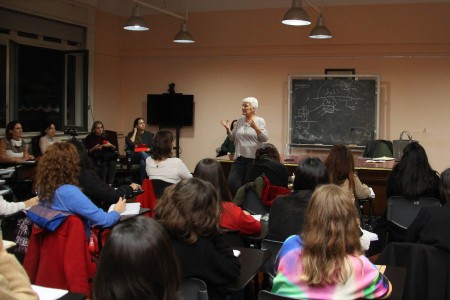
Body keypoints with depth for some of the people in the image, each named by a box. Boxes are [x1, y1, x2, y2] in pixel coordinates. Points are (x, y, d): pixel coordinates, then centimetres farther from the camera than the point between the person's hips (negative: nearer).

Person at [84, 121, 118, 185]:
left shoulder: (106, 136, 23)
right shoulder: (89, 138, 13)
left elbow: (115, 149, 19)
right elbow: (87, 151, 6)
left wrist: (111, 145, -2)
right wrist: (94, 148, -10)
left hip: (109, 157, 2)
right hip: (96, 157, -2)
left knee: (113, 163, -33)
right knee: (103, 164, -37)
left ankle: (110, 184, -37)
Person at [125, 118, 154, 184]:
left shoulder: (149, 134, 14)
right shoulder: (131, 134, 9)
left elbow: (152, 147, 8)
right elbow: (130, 144, -11)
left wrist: (148, 149, -15)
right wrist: (135, 132, -2)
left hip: (146, 154, 1)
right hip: (134, 156, -1)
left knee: (143, 162, -37)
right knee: (142, 153, -38)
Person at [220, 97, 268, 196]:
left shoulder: (260, 121, -2)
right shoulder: (240, 121, 11)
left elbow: (265, 138, -10)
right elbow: (233, 138, 15)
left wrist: (256, 127, -23)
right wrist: (228, 129, -2)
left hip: (254, 158, -4)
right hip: (240, 157, 4)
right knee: (232, 182, -4)